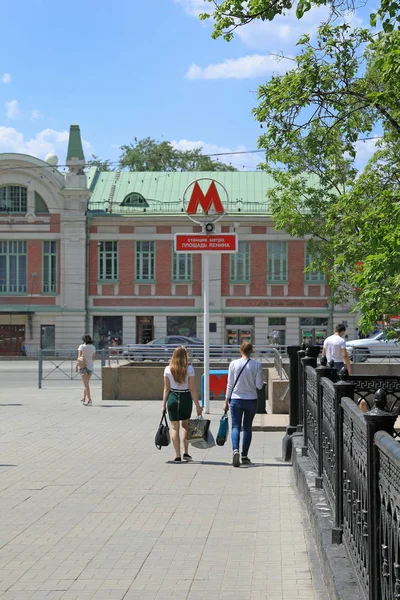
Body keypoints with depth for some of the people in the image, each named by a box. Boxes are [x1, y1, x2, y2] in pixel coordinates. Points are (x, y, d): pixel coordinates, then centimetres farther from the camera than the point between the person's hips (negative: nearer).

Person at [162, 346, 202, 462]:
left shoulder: (168, 369, -2)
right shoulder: (189, 369, -7)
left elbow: (166, 389, -1)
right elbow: (192, 389, -8)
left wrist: (164, 404, 6)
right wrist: (197, 405, -4)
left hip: (172, 398, 0)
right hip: (186, 398, 0)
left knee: (174, 427, 5)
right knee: (185, 425, 19)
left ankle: (178, 456, 2)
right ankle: (186, 453, 15)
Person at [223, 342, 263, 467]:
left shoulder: (233, 364, -5)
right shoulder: (257, 365, -6)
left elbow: (230, 384, -1)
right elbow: (259, 385, -5)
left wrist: (226, 401, 5)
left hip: (236, 400, -1)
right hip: (251, 400, 1)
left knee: (236, 426, 2)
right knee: (247, 427, 12)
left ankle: (235, 449, -22)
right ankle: (244, 456, 13)